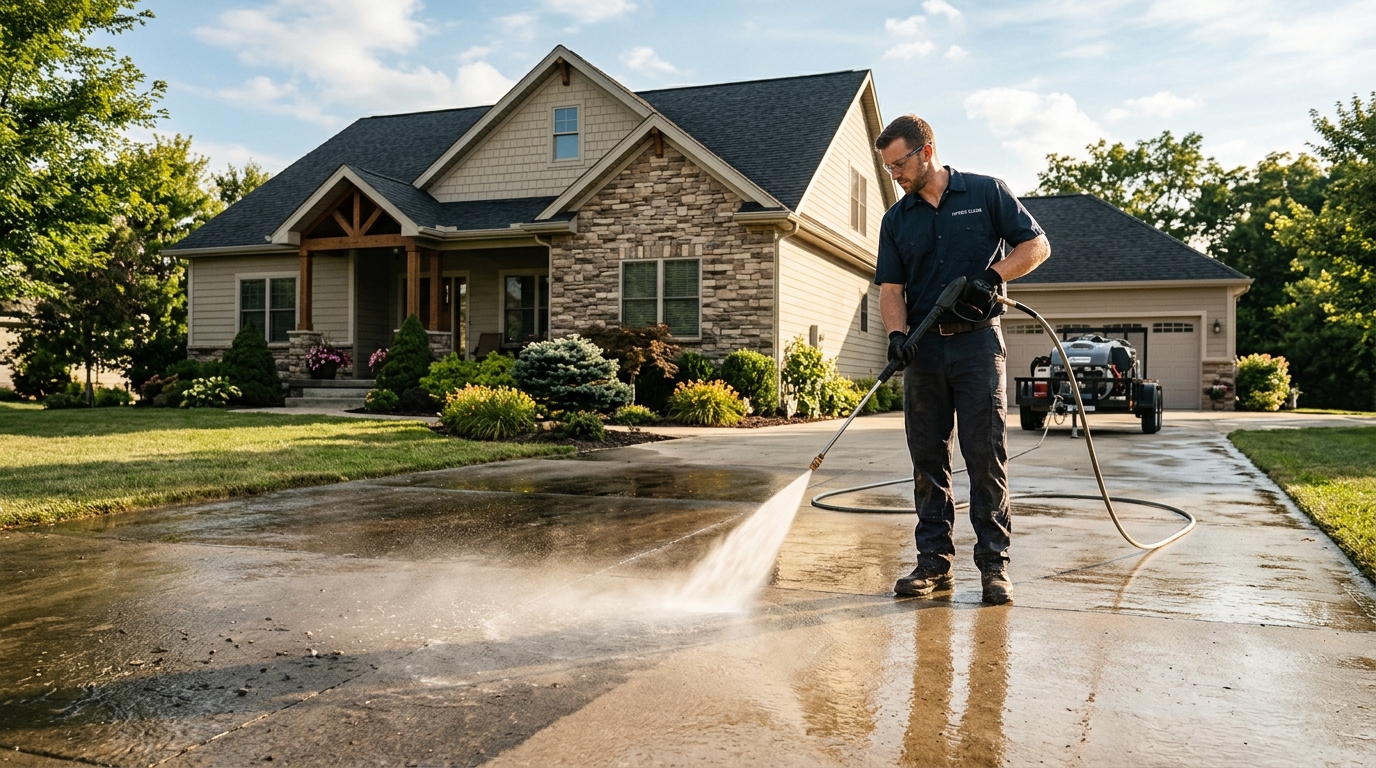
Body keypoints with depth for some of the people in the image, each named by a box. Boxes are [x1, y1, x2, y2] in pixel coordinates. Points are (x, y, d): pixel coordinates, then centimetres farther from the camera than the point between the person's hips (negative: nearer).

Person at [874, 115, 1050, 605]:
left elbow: (1036, 245, 3)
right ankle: (934, 561, 13)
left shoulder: (987, 193, 3)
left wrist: (993, 275, -14)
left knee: (986, 456, -5)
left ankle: (993, 564, 2)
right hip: (924, 348, 4)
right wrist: (896, 333, -12)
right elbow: (890, 287, 7)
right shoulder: (896, 220, 13)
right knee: (927, 460, 5)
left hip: (977, 342, -4)